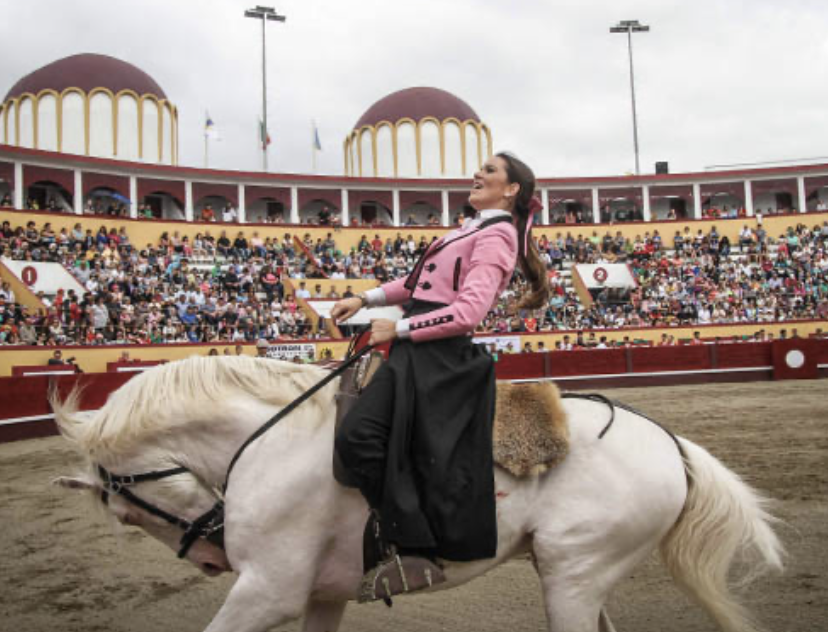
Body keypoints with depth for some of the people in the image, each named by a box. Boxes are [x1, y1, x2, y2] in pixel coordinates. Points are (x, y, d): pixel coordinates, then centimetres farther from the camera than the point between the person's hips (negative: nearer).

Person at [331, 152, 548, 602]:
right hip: (415, 353, 9)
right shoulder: (472, 229, 23)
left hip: (442, 358, -9)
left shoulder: (496, 236, -7)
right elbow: (421, 282, 26)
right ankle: (403, 539, 13)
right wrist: (366, 299, 15)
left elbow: (469, 311, -19)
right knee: (354, 437, 5)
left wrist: (399, 329, -12)